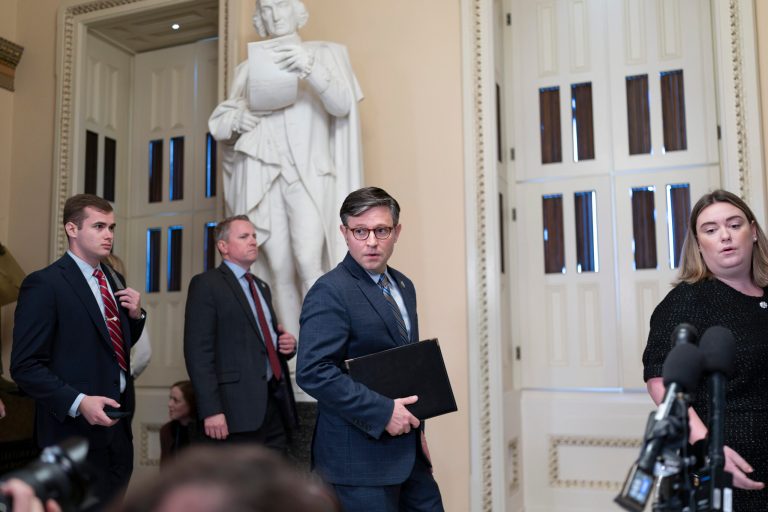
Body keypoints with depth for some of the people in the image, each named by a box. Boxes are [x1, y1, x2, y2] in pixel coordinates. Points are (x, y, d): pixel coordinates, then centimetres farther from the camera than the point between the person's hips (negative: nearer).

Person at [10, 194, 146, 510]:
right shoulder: (44, 284, -11)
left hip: (118, 422, 7)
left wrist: (136, 314, 2)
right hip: (76, 429, -7)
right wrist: (78, 402, -24)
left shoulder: (113, 280, 13)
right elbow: (26, 366, -14)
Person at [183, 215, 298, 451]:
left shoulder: (262, 287, 21)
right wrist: (211, 410, -19)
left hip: (276, 404, 7)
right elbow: (198, 351, -12)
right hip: (239, 409, -7)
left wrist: (287, 345, 6)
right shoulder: (206, 284, -3)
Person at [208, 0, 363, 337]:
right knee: (280, 270, -4)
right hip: (263, 175, 3)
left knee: (308, 264, -20)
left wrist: (311, 68, -20)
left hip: (309, 172, -2)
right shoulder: (248, 68, 21)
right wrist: (236, 119, -4)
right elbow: (217, 122, 19)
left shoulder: (325, 53, 13)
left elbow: (342, 105, -3)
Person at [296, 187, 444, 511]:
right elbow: (313, 372, -23)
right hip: (361, 454, -8)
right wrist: (382, 412, -22)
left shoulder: (403, 286, 11)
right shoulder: (330, 292, -15)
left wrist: (416, 426, 14)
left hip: (408, 450, 8)